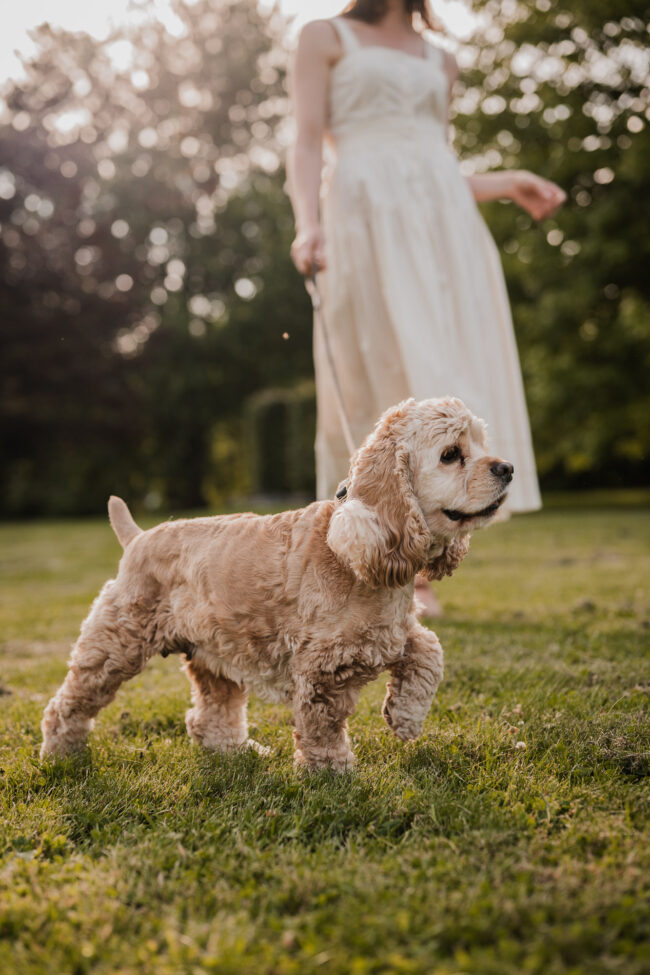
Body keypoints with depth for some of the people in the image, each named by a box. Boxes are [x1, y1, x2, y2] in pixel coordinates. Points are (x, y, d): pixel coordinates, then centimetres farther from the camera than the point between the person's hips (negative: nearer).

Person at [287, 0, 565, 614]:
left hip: (445, 225, 5)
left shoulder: (440, 62, 25)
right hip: (366, 218, -4)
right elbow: (306, 146, 1)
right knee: (381, 379, -12)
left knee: (447, 379, -6)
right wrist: (308, 223, -16)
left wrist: (505, 185, 11)